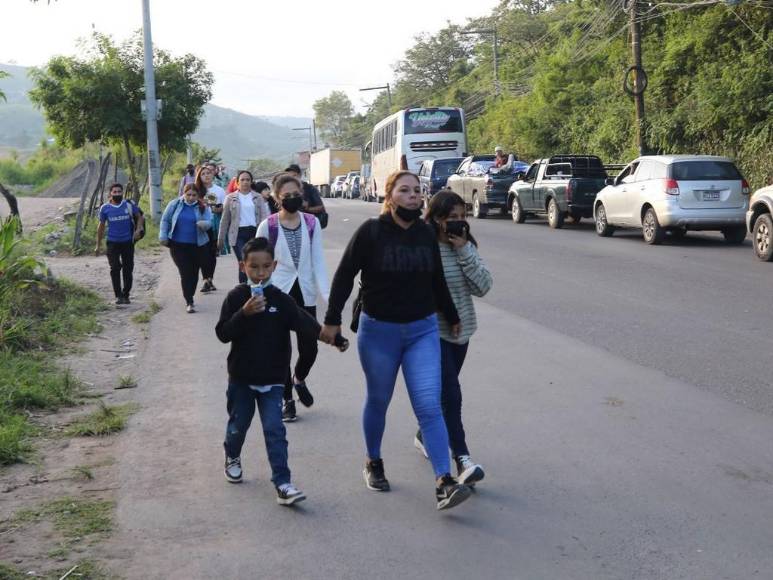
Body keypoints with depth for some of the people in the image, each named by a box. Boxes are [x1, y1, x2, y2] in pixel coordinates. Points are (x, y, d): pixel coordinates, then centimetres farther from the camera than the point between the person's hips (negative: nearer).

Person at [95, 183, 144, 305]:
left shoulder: (129, 205, -1)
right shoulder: (105, 208, 0)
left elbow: (139, 217, 11)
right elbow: (101, 226, 8)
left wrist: (138, 230, -8)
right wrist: (98, 245, 9)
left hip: (128, 241, 1)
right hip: (113, 243, -1)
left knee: (128, 269, 6)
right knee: (115, 268, -10)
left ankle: (126, 295, 18)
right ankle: (118, 295, -5)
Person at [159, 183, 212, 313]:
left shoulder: (203, 208, 0)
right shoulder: (174, 205, 0)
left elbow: (209, 223, -11)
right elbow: (165, 220, 7)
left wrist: (203, 224, -34)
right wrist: (163, 236, 2)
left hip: (198, 245, 1)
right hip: (178, 245, -1)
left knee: (194, 273, 9)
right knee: (185, 273, -7)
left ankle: (189, 297, 29)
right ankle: (189, 302, -6)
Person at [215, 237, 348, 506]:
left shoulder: (281, 300, -5)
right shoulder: (236, 298, -7)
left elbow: (305, 323, -16)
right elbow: (223, 333, -13)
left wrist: (333, 337, -32)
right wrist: (244, 313, -28)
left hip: (272, 380, 0)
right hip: (241, 377, 0)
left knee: (274, 430, -6)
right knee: (238, 424, 17)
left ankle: (282, 484, -6)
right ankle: (232, 457, 48)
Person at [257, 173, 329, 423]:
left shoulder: (312, 223, -1)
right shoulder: (268, 226, -7)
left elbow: (318, 261, -2)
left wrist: (327, 294, -11)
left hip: (305, 294, 2)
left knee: (309, 348, 1)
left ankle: (299, 379, 35)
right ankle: (287, 400, 21)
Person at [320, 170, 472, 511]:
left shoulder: (426, 234, 2)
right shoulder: (371, 232, -10)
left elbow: (437, 281, 15)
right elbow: (344, 276, -6)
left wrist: (452, 317, 24)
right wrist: (332, 320, -8)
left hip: (423, 330, 2)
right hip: (378, 330, -2)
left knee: (429, 406, -7)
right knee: (378, 401, 13)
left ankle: (444, 482, -10)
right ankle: (373, 463, 36)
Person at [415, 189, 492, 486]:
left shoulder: (466, 247, 5)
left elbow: (484, 286, -5)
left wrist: (464, 250, -13)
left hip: (461, 330, 7)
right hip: (433, 332, -6)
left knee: (444, 392, 18)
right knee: (450, 394, -14)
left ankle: (425, 435, 39)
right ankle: (462, 460, -14)